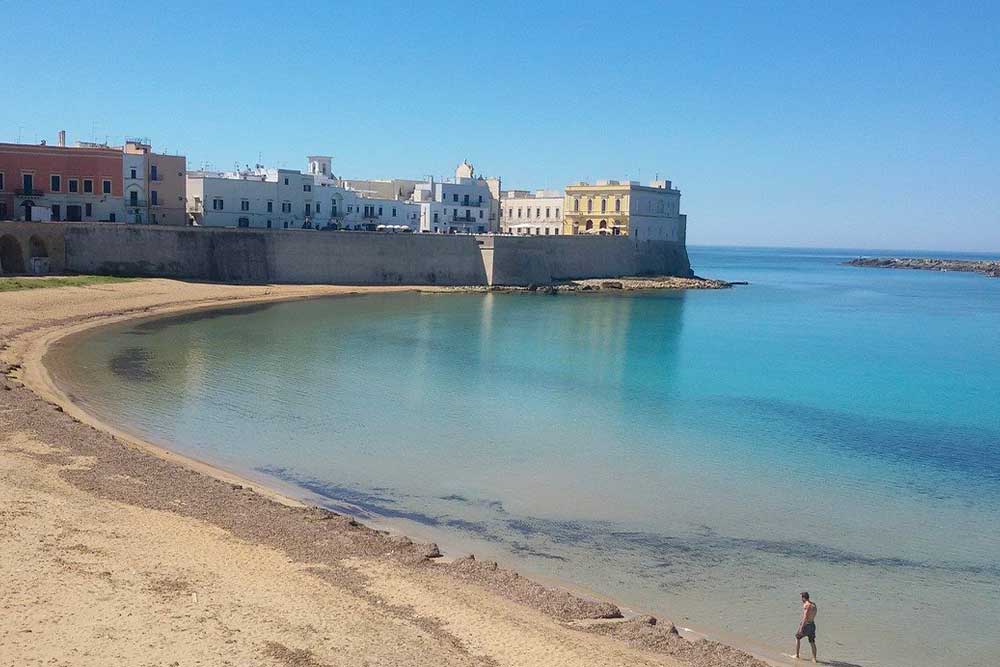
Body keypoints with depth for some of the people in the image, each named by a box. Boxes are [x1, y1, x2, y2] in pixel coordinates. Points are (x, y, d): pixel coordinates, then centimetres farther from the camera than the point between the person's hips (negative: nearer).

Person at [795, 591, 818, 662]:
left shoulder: (806, 605, -20)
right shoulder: (814, 604, 6)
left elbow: (805, 617, -25)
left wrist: (801, 628, -23)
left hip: (805, 625, -7)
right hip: (812, 624, 7)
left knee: (797, 638, 14)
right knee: (812, 642, 14)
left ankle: (797, 655, 18)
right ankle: (814, 659, 13)